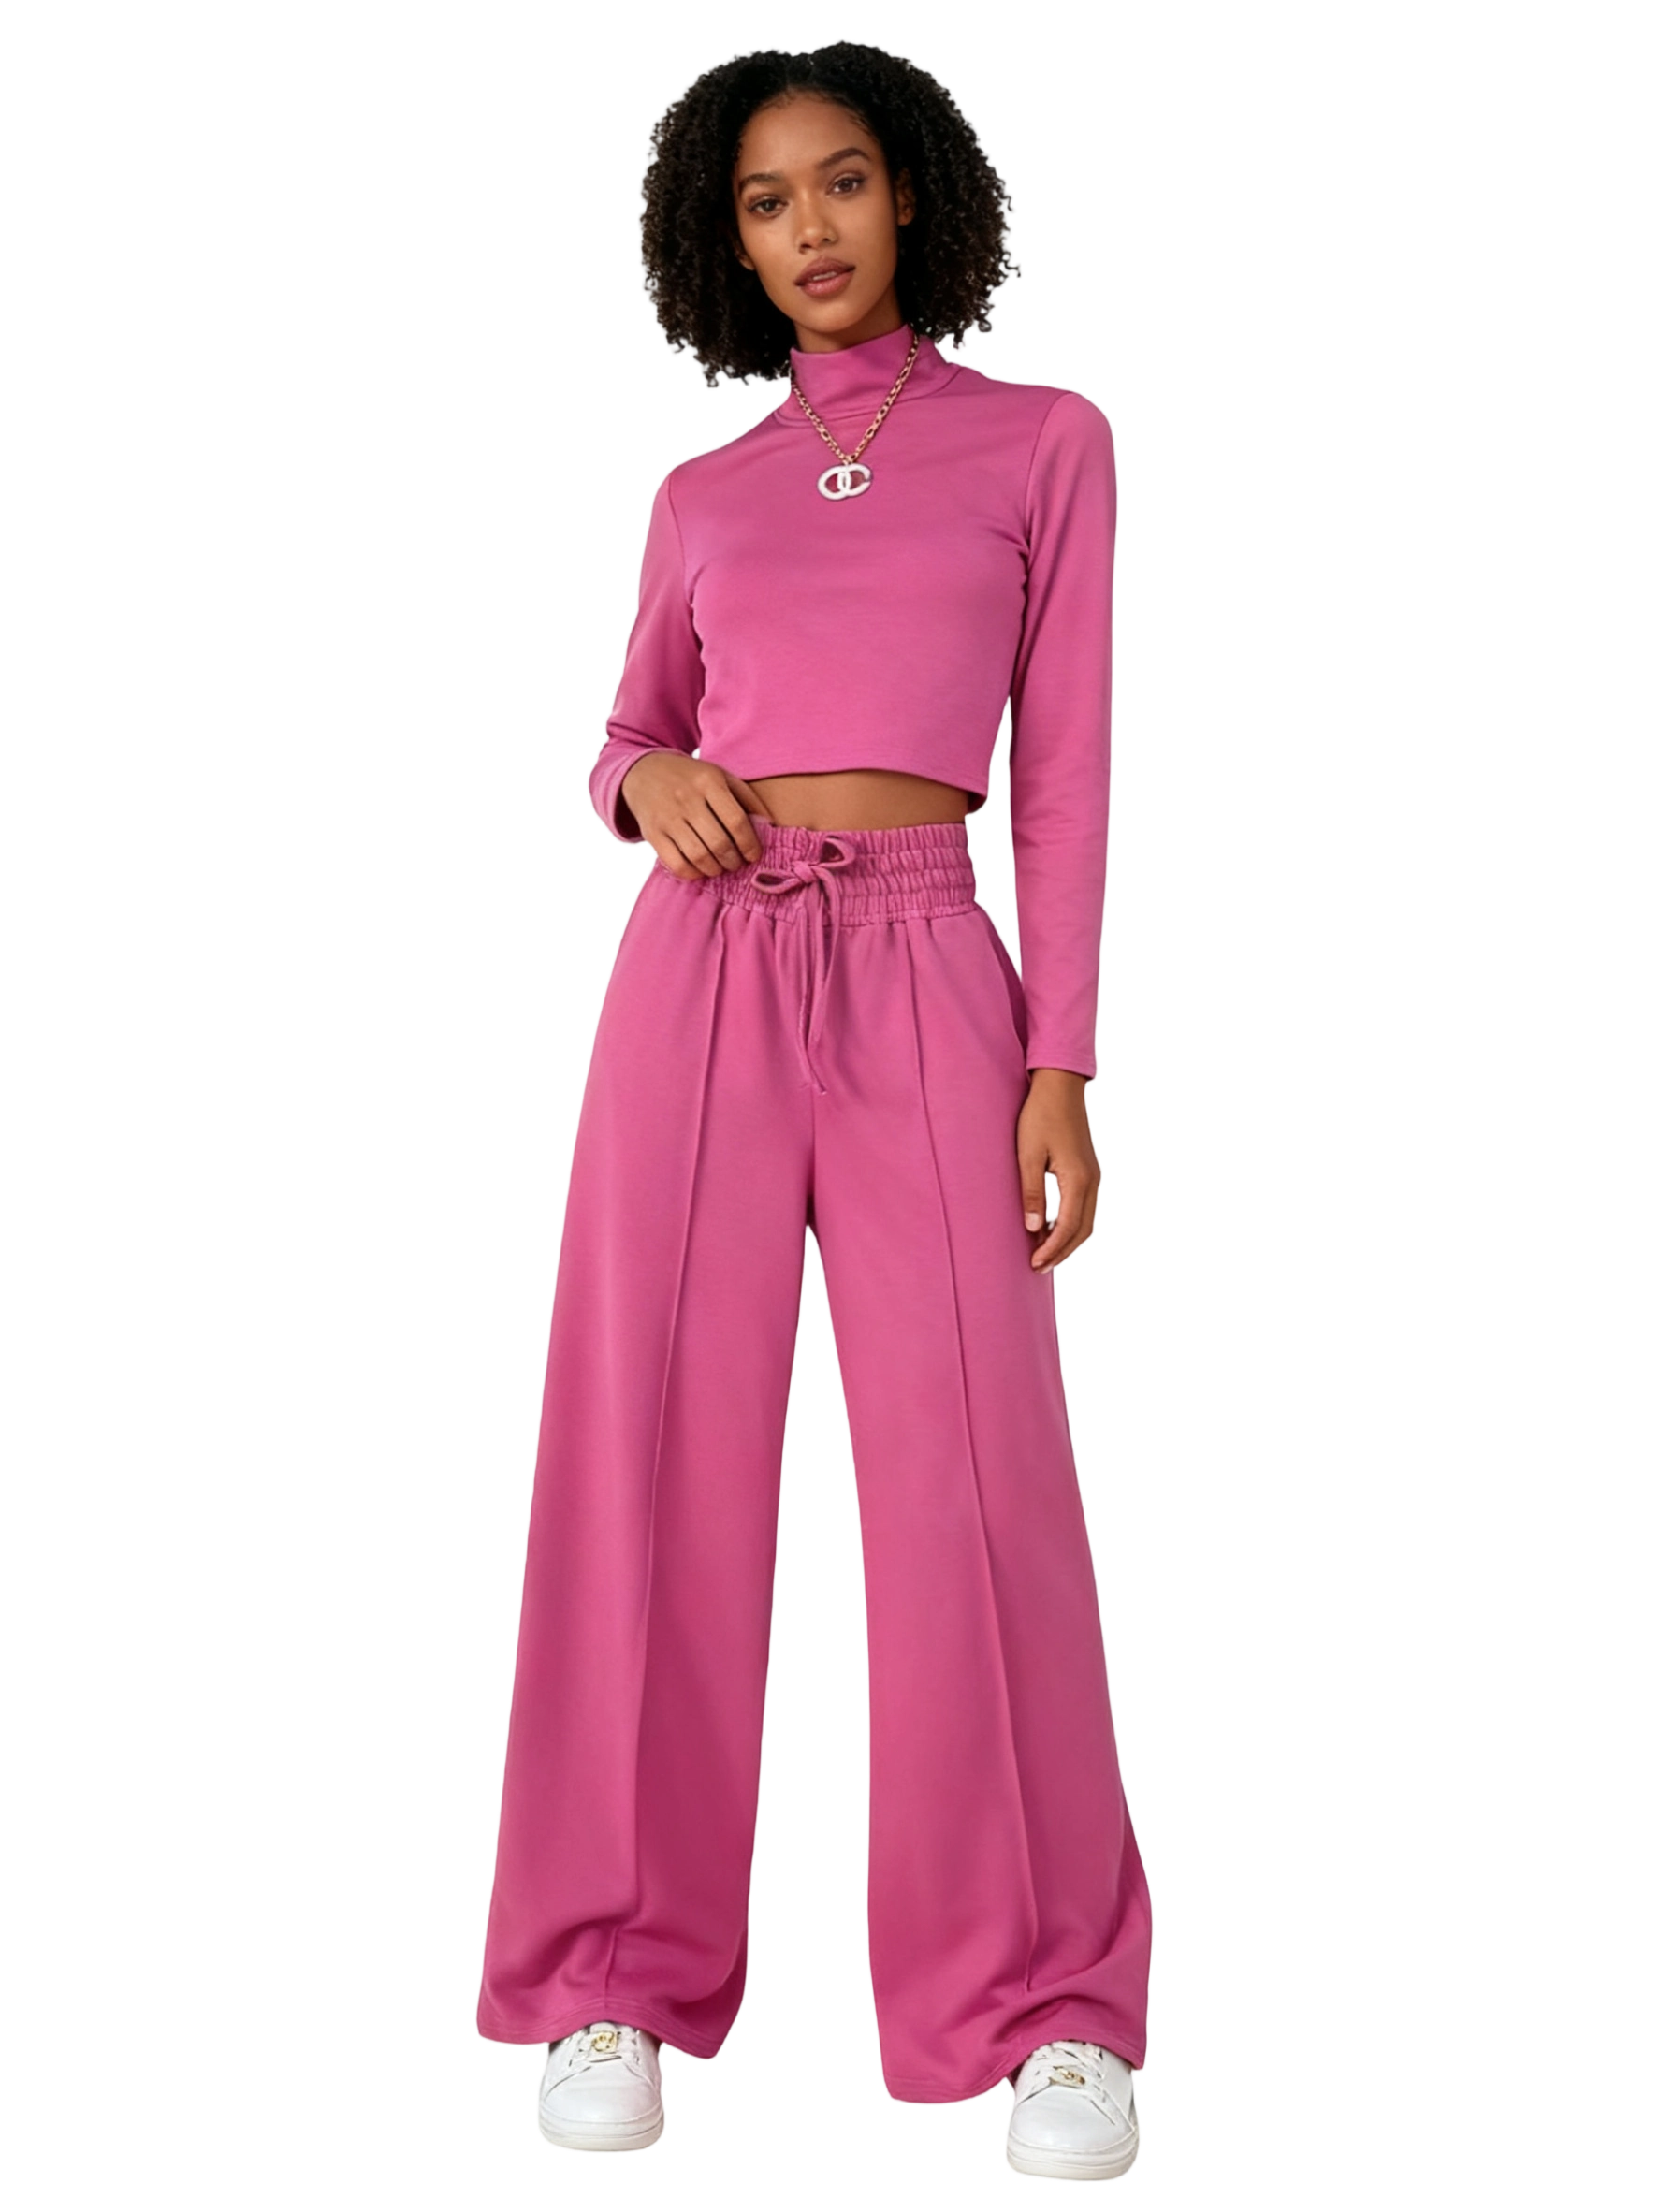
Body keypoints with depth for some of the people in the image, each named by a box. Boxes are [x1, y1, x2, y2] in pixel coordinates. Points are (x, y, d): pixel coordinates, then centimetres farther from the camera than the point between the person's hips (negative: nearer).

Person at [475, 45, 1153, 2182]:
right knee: (657, 1468, -3)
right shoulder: (704, 497, 16)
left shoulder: (1049, 439, 10)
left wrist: (1064, 1066, -4)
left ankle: (1048, 2006, 2)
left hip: (926, 987, -2)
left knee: (980, 1487, -9)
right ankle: (624, 1978, 8)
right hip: (700, 978, 2)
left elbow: (1064, 774, 4)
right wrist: (653, 784, -5)